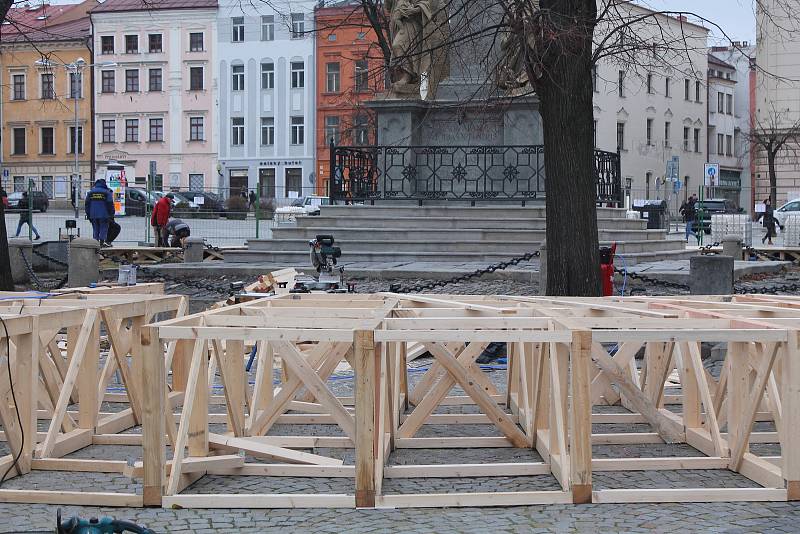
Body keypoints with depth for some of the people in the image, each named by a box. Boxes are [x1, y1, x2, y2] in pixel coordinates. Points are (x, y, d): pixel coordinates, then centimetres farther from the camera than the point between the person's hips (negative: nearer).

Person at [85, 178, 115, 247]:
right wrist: (111, 215, 2)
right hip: (103, 215, -4)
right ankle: (102, 242, -7)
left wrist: (88, 214, 16)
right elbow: (110, 205, -3)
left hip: (93, 215, 4)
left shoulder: (90, 192, 10)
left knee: (95, 229, 10)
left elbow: (86, 204, 11)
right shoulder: (107, 192, -2)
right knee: (103, 228, 1)